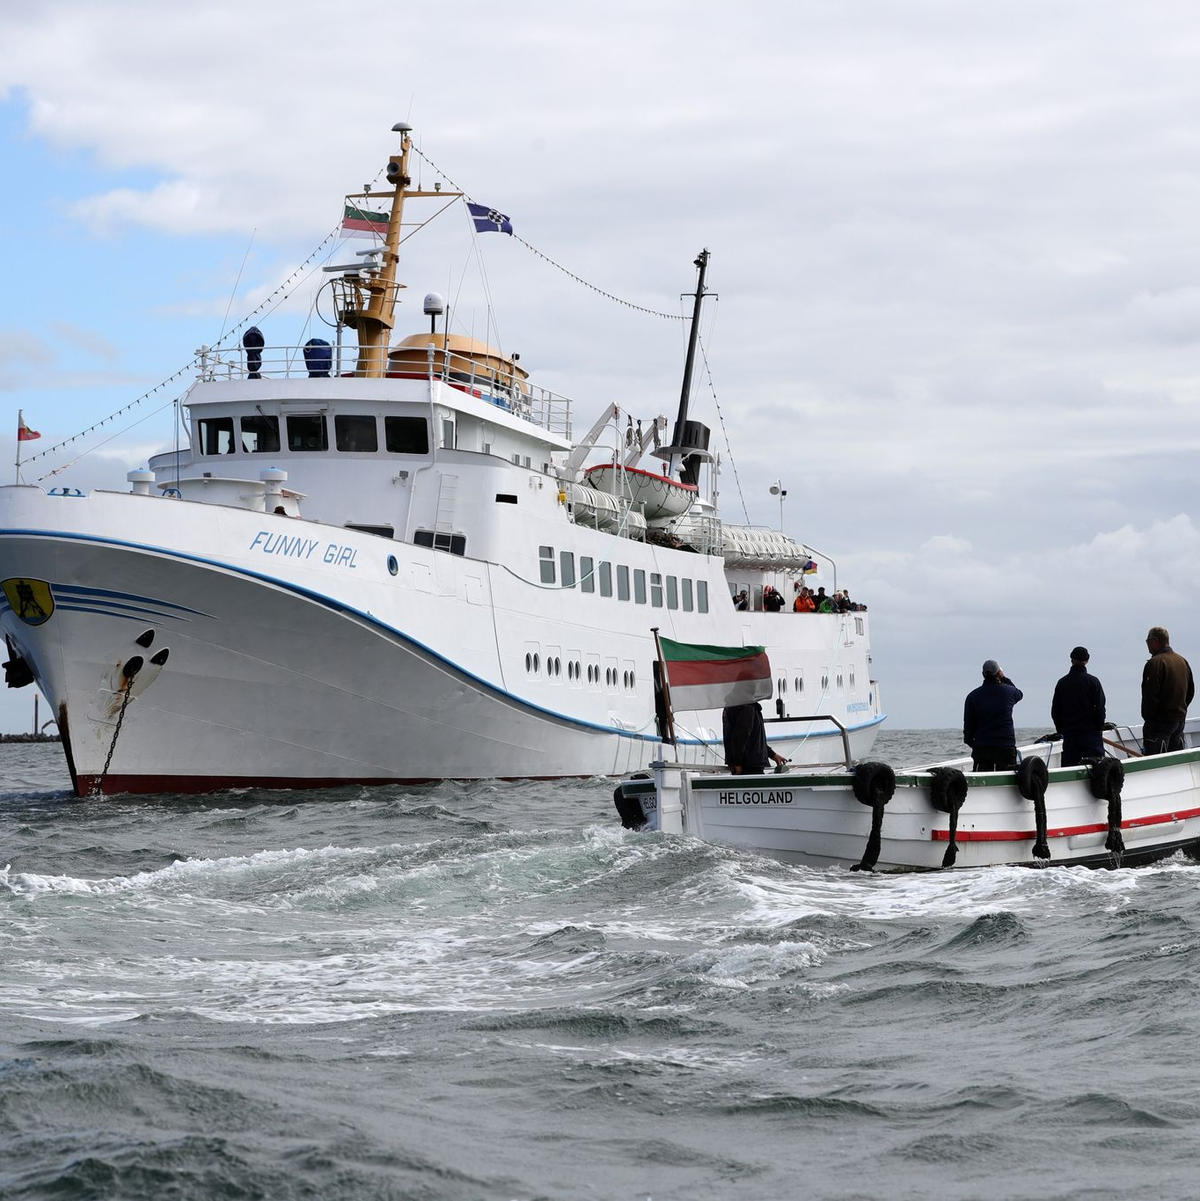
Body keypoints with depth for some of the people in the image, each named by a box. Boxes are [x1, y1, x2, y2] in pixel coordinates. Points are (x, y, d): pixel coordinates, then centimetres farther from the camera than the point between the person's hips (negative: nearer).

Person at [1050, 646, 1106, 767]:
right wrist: (1100, 728, 1)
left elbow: (1055, 711, 10)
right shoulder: (1093, 682, -6)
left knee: (1069, 764, 3)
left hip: (1069, 733, 3)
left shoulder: (1062, 683, 6)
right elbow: (1100, 708, -7)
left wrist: (1060, 729, 18)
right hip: (1090, 731, -3)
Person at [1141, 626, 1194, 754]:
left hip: (1160, 720, -9)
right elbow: (1191, 691, 19)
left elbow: (1151, 695, -20)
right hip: (1180, 718, 9)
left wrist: (1147, 716, -9)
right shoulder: (1182, 661, 12)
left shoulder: (1155, 663, -16)